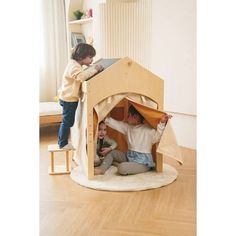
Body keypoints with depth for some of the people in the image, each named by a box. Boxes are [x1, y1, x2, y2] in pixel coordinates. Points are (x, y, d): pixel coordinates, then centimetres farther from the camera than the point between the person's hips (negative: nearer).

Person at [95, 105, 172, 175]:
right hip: (129, 156, 8)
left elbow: (156, 137, -31)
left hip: (143, 162, -8)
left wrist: (162, 123, -43)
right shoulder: (128, 127, 5)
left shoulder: (147, 129, -16)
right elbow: (114, 123, 8)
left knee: (122, 168, -30)